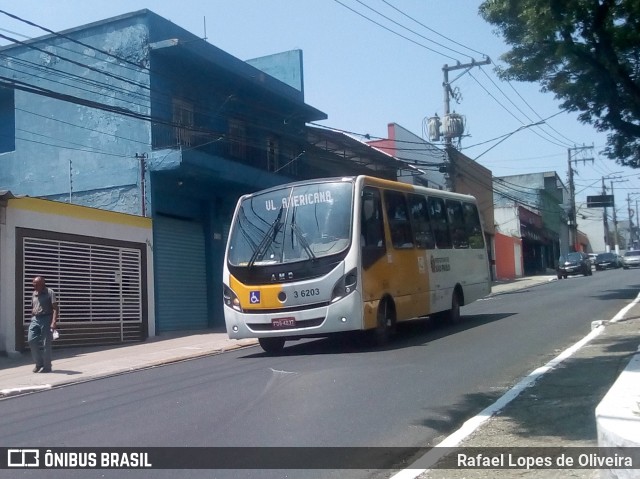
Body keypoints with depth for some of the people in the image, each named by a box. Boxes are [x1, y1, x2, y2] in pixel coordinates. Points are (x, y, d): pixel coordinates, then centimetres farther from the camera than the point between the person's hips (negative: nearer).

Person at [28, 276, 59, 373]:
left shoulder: (49, 292, -6)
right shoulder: (34, 294, 13)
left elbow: (55, 308, -13)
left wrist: (54, 322, -22)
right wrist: (32, 319, 18)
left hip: (46, 319, -6)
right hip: (35, 319, 6)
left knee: (46, 344, -2)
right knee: (31, 340, -4)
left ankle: (47, 367, 8)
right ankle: (39, 363, 11)